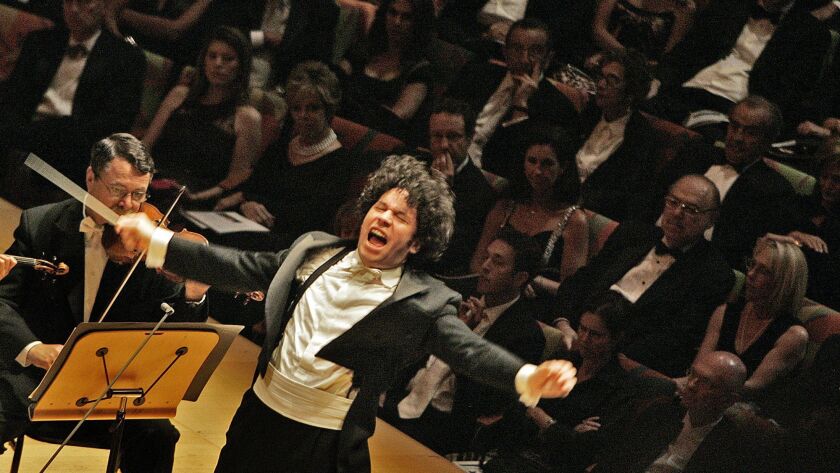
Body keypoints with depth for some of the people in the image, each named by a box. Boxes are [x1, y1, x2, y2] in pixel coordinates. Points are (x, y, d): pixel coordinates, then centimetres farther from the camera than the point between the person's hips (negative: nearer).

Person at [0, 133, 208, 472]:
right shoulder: (39, 225, 0)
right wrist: (29, 347, -27)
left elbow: (167, 330, 0)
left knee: (157, 436, -26)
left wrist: (190, 297, -24)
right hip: (37, 369, 0)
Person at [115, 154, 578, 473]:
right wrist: (157, 242, 8)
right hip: (259, 418, 5)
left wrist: (530, 378, -37)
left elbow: (470, 350, -17)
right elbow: (241, 269, 11)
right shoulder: (314, 251, 6)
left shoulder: (422, 301, -8)